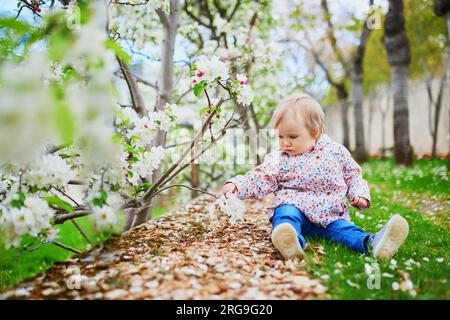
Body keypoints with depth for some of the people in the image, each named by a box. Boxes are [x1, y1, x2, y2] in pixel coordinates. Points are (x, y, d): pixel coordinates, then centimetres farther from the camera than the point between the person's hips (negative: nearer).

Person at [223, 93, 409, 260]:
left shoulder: (336, 151, 10)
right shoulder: (278, 160, 6)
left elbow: (353, 175, 18)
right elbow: (259, 179, 1)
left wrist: (360, 195, 1)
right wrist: (236, 185, -15)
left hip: (329, 214, 2)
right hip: (294, 206, -1)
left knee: (341, 227, -25)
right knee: (286, 213, -33)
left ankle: (371, 243, -50)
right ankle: (292, 242, -61)